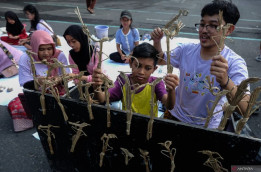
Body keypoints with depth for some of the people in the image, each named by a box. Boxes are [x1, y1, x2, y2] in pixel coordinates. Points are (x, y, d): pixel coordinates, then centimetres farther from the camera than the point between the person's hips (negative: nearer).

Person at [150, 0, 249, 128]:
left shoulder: (235, 63, -22)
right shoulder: (186, 50, -9)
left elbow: (246, 110, -31)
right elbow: (160, 61, 8)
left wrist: (225, 81, -49)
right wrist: (157, 42, -12)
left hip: (207, 126, -3)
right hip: (176, 116, 4)